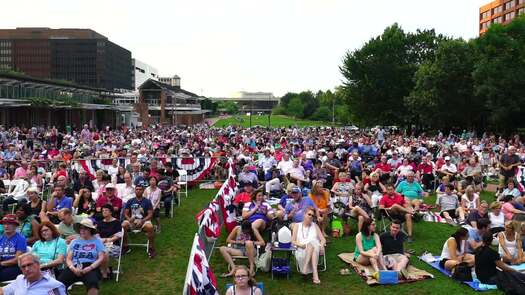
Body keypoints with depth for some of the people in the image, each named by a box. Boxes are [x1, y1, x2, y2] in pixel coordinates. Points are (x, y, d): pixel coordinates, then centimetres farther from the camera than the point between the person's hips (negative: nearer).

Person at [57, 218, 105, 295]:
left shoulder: (97, 241, 11)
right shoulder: (74, 242, 20)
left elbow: (101, 258, 2)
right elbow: (68, 259, 12)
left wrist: (89, 268, -13)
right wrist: (73, 268, -9)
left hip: (91, 268, -3)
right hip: (75, 267, 3)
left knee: (92, 283, -38)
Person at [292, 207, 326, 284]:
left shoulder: (315, 225, 22)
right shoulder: (297, 225, 16)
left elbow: (323, 239, 13)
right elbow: (293, 241, 7)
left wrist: (322, 245, -10)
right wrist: (301, 245, -12)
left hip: (315, 248, 1)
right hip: (301, 250, -1)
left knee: (312, 244, -35)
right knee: (311, 244, -34)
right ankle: (315, 273, -42)